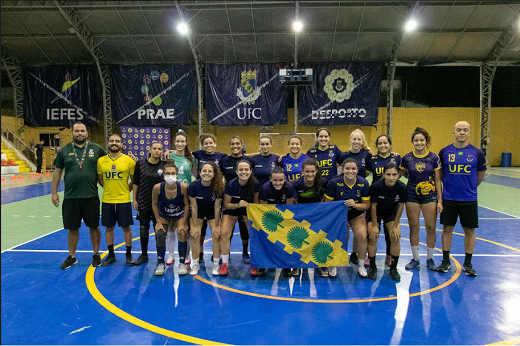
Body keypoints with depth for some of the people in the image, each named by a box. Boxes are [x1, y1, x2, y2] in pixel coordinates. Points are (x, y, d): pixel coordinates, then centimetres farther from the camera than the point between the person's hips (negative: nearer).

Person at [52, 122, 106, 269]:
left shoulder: (96, 149, 1)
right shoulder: (64, 150, 4)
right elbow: (57, 171, 8)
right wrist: (54, 192, 7)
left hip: (91, 196, -1)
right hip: (70, 197, 1)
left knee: (94, 227, 9)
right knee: (72, 228, 11)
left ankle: (96, 254, 25)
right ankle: (71, 257, 26)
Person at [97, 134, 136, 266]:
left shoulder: (129, 160, -4)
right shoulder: (101, 161, 2)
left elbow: (134, 180, 3)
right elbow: (100, 179, 13)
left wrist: (125, 190, 2)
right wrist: (110, 188, 7)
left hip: (124, 200, -2)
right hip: (107, 200, 2)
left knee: (126, 227, 5)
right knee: (109, 227, 11)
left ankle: (129, 254, 18)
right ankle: (111, 254, 24)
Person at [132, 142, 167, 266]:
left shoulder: (164, 165, -1)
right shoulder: (140, 164, 0)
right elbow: (135, 183, 4)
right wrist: (134, 199, 1)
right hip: (143, 202, 1)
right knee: (143, 229, 8)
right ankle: (144, 255, 22)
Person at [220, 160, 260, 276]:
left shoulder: (255, 184, -22)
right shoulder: (231, 184, -24)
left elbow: (256, 201, -5)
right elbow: (226, 204, -14)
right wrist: (238, 205, -32)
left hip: (249, 209, 1)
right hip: (231, 209, 0)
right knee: (224, 233, -17)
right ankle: (224, 264, -1)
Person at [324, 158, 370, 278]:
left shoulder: (363, 183, -16)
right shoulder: (334, 182, -22)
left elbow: (366, 205, -8)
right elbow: (326, 203, -12)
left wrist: (355, 205, -26)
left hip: (356, 214, 1)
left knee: (362, 236, -16)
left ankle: (361, 266, 9)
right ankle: (332, 265, 15)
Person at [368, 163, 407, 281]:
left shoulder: (402, 187, -25)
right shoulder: (376, 186, -30)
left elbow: (401, 206, -11)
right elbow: (373, 206, -18)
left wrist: (395, 225, -8)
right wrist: (375, 225, -15)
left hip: (391, 214, 2)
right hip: (376, 213, -1)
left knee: (395, 237, -12)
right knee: (373, 237, -13)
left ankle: (393, 268, 7)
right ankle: (372, 267, 5)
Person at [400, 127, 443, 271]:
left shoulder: (433, 158, -2)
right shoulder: (406, 158, -2)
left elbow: (438, 180, 0)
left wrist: (440, 200, -2)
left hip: (430, 196, 0)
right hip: (412, 196, 1)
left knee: (431, 228, 3)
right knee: (414, 228, 6)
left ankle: (430, 258, 21)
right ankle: (415, 259, 20)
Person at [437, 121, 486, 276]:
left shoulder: (477, 153, -3)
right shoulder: (445, 151, -1)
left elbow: (481, 176, 9)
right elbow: (439, 174, 10)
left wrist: (469, 188, 14)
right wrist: (448, 186, 10)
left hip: (469, 199, 0)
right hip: (448, 198, 0)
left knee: (469, 230, 7)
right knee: (447, 228, 7)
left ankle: (468, 263, 21)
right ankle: (446, 261, 20)